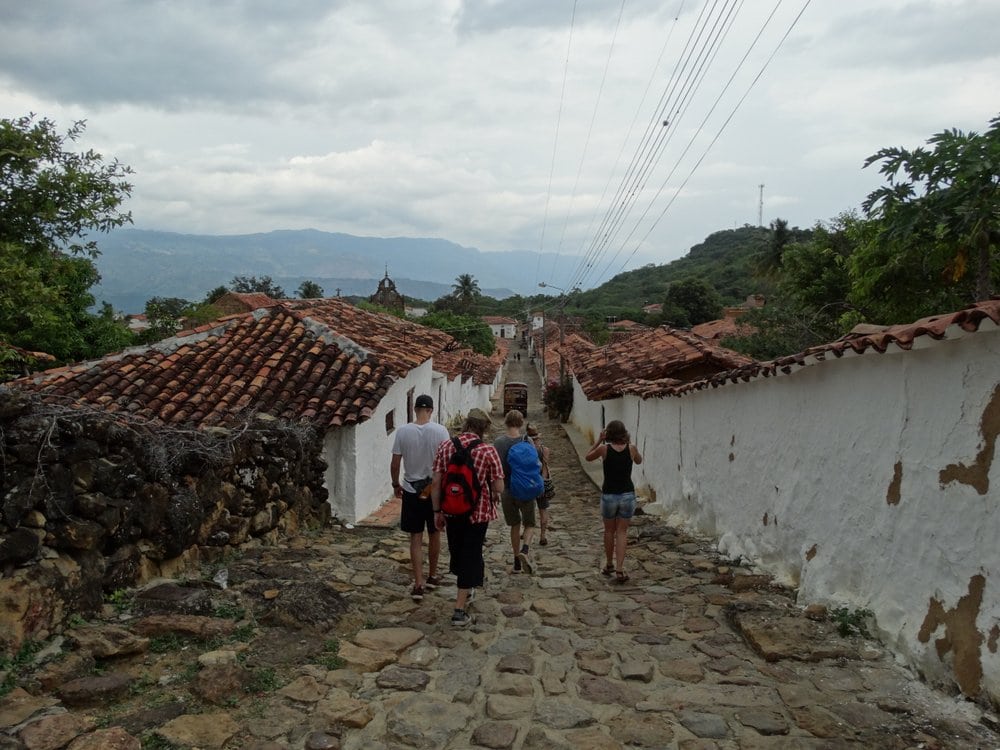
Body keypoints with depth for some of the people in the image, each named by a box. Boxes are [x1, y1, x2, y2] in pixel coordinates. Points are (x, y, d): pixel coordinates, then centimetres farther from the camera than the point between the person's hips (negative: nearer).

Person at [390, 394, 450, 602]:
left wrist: (396, 485, 13)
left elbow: (395, 464, -3)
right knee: (434, 534, 17)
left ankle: (419, 583, 2)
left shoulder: (403, 431, -8)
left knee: (416, 538, 6)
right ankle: (432, 577, 30)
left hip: (411, 491, 0)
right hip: (435, 490, 0)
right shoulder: (440, 431, -10)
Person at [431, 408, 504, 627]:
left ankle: (467, 588, 47)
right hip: (478, 512, -3)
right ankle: (459, 610, 7)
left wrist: (437, 511, 3)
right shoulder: (488, 451, -13)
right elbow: (498, 487, -14)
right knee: (471, 556, 7)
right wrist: (493, 496, 9)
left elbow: (436, 483, -6)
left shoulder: (445, 447, -6)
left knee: (457, 551, 24)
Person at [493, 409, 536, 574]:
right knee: (529, 524, 15)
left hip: (507, 490, 1)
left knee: (515, 525, 16)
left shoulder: (498, 442, -7)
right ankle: (524, 551, -12)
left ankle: (517, 563, 20)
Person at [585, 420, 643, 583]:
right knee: (622, 532, 7)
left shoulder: (604, 449, -9)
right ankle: (619, 570, -2)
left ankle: (609, 565, 31)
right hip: (627, 495, 1)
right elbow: (639, 461, 18)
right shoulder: (631, 448, -5)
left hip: (609, 495, 0)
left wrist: (599, 440, 6)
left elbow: (587, 457, 9)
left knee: (609, 531, 18)